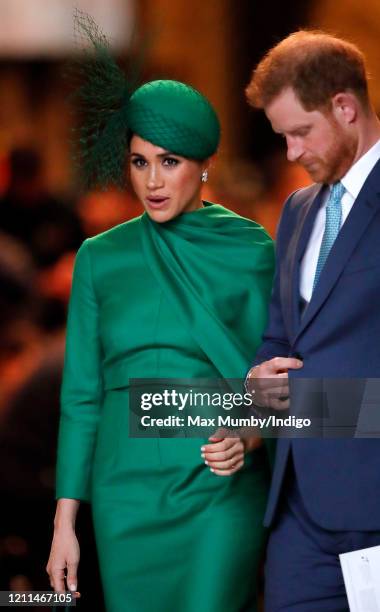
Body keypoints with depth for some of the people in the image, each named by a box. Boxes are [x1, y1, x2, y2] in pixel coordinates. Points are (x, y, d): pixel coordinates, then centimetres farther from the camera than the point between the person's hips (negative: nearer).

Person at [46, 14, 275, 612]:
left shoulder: (249, 251, 1)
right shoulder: (101, 258, 7)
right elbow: (82, 394, 8)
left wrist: (248, 438, -18)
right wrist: (65, 522, 4)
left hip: (219, 487, -3)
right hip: (128, 489, 3)